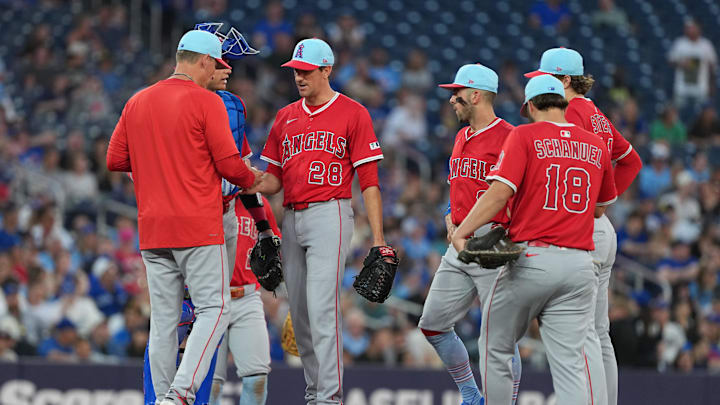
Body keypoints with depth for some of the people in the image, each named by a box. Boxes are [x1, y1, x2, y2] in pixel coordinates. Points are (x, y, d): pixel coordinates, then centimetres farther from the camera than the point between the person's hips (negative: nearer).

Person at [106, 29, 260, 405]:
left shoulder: (136, 103, 11)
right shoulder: (206, 101, -7)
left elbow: (115, 160, 13)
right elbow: (228, 163, -10)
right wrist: (251, 179, 10)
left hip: (152, 229, 6)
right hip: (198, 227, -6)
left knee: (163, 318, 8)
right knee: (213, 310, -5)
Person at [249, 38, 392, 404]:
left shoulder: (352, 113, 0)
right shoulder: (286, 117, 17)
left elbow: (369, 181, -3)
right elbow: (274, 178, 18)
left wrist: (378, 240, -9)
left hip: (329, 214, -6)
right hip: (291, 219, 6)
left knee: (322, 307, -16)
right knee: (299, 312, 6)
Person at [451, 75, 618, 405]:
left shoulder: (524, 136, -1)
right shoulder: (596, 145, 12)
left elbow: (500, 192, -13)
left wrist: (463, 229, -8)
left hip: (531, 260, -3)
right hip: (579, 265, 3)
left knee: (495, 351, 12)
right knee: (569, 364, -2)